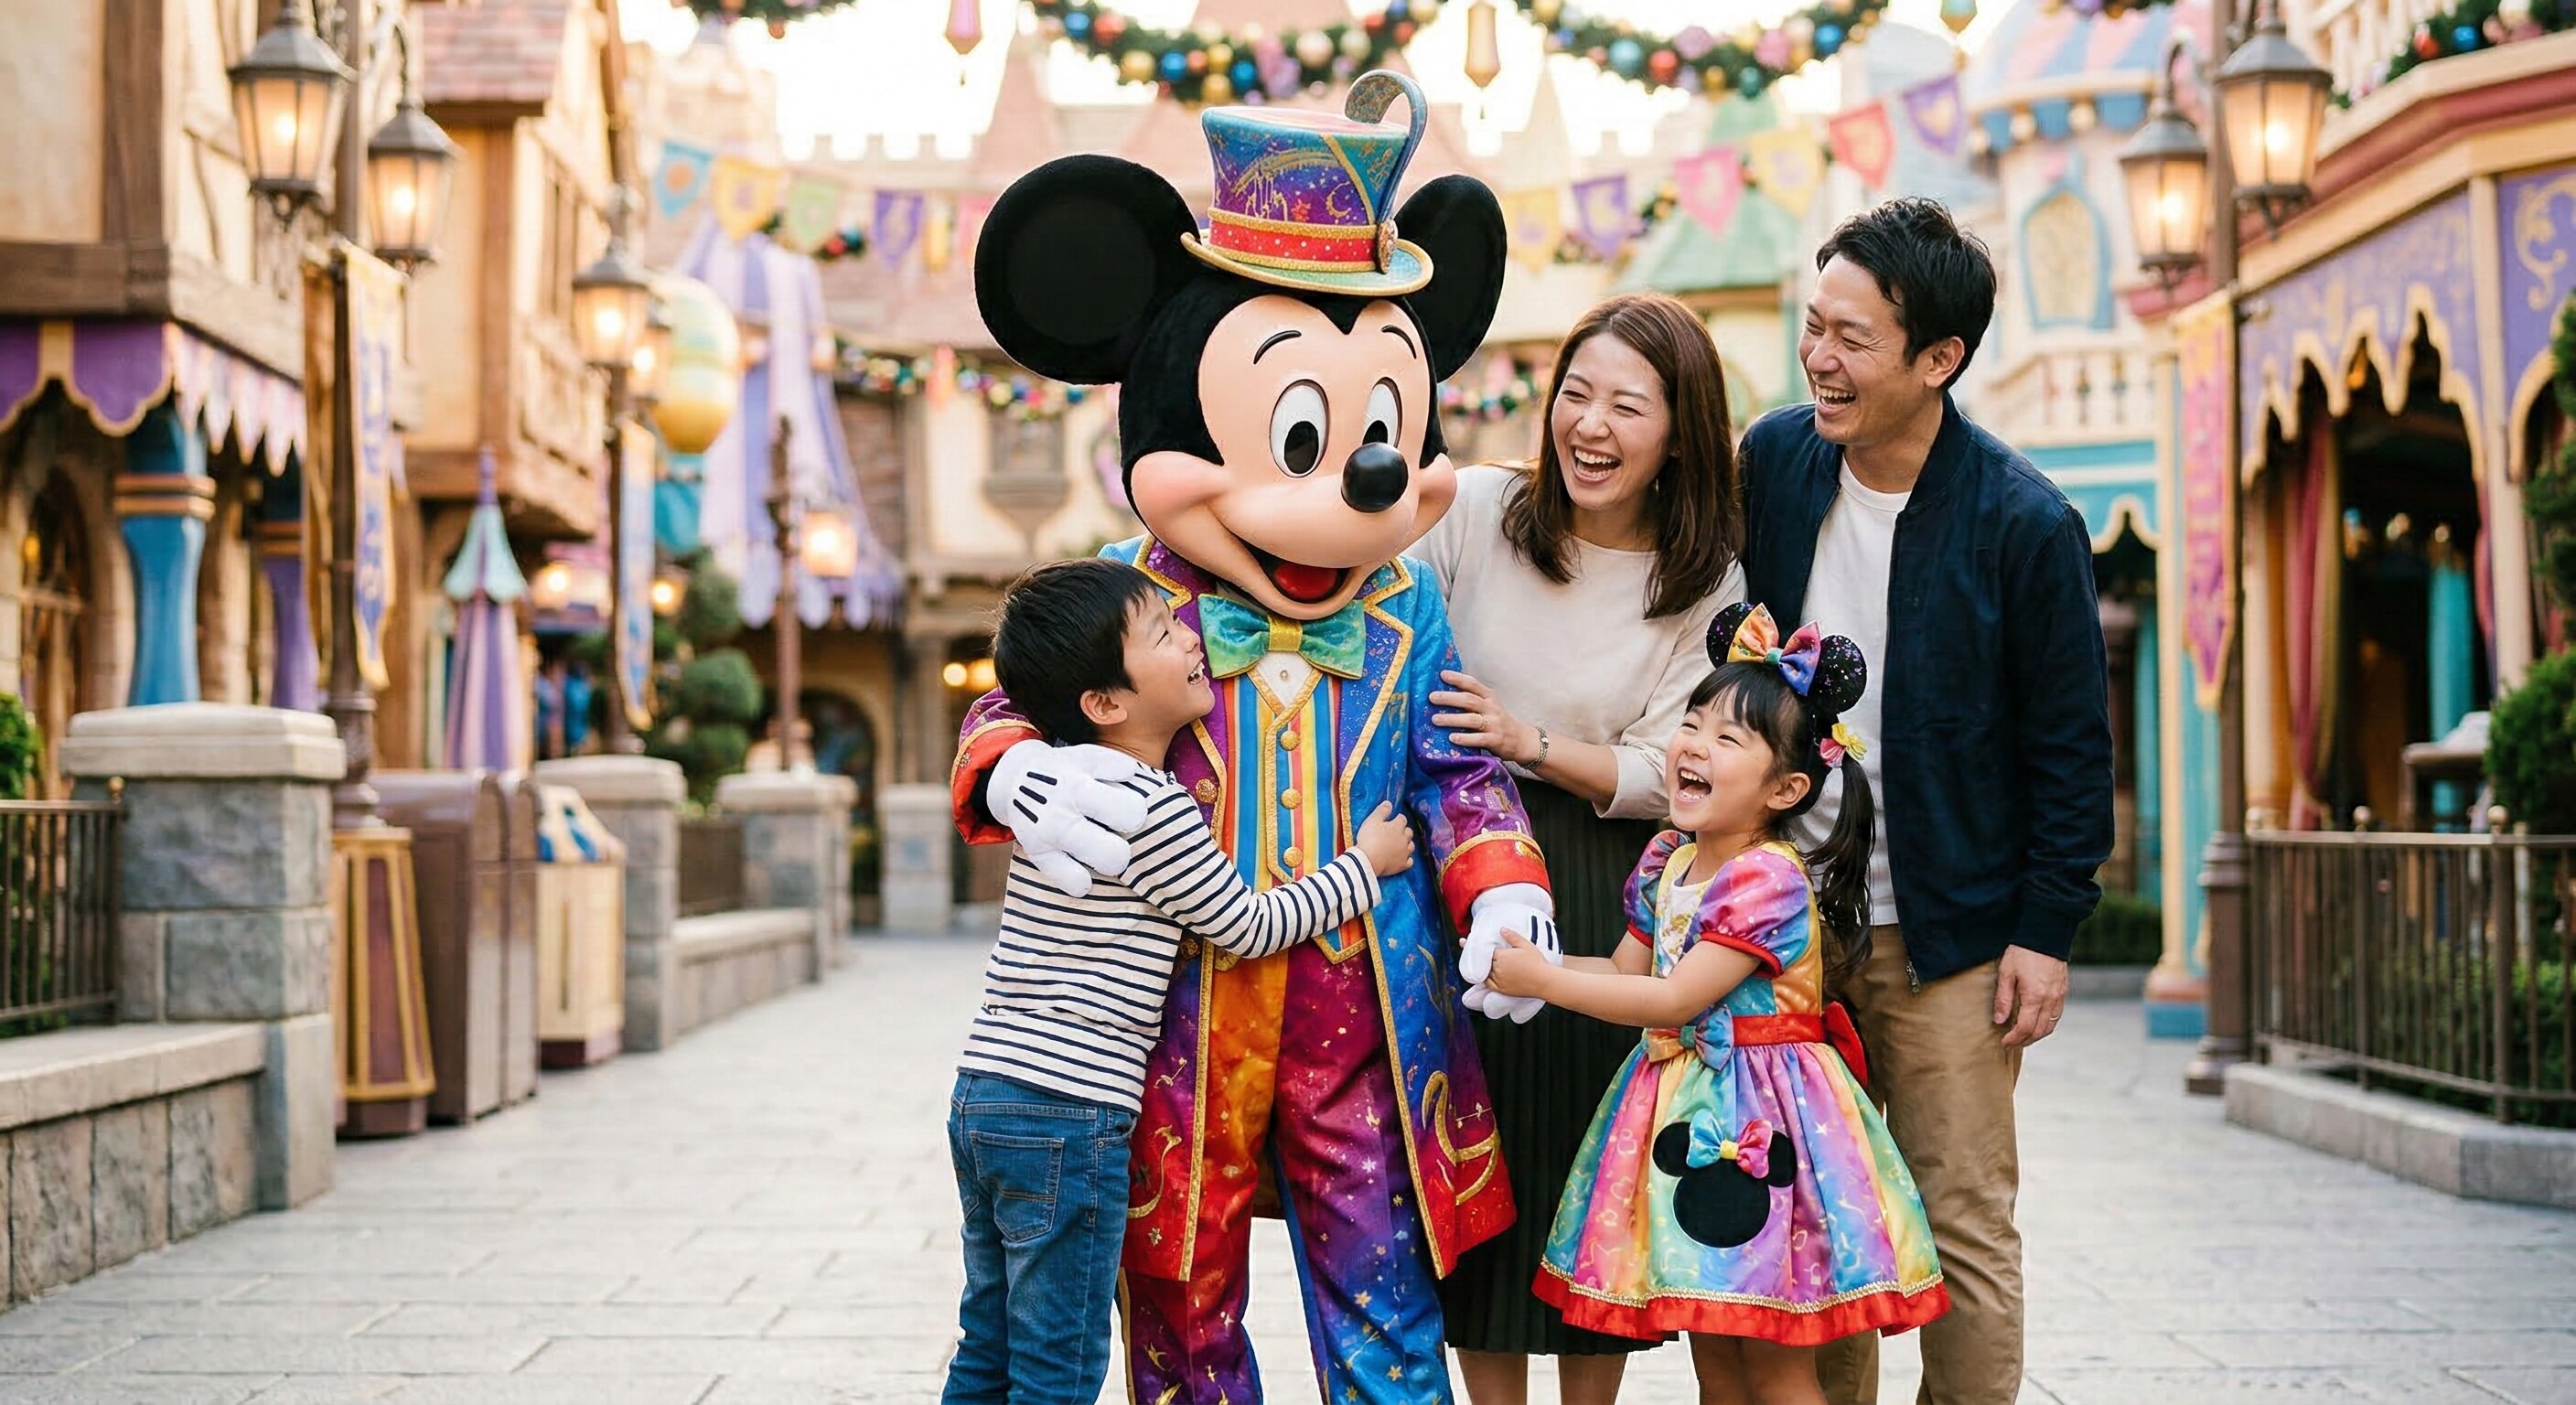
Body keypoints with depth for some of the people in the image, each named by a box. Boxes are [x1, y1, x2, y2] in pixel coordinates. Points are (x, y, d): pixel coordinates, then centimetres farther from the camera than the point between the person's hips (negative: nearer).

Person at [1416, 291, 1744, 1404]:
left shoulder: (1705, 587, -1)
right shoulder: (1471, 510, -2)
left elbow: (1662, 776, -5)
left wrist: (1529, 742, -18)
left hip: (1608, 895, 0)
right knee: (1485, 1157, 4)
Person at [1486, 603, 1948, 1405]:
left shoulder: (1767, 879, -20)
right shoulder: (1668, 862, 7)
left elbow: (1674, 1000, -22)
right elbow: (1626, 970, 14)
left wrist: (1544, 981, -17)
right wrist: (1533, 966, -1)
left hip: (1755, 1124, -8)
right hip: (1686, 1112, 8)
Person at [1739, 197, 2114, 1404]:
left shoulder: (2025, 524, -13)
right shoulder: (1773, 459, -1)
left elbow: (2071, 745, -6)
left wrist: (2047, 929, -8)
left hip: (1945, 937, -4)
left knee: (1963, 1228, 1)